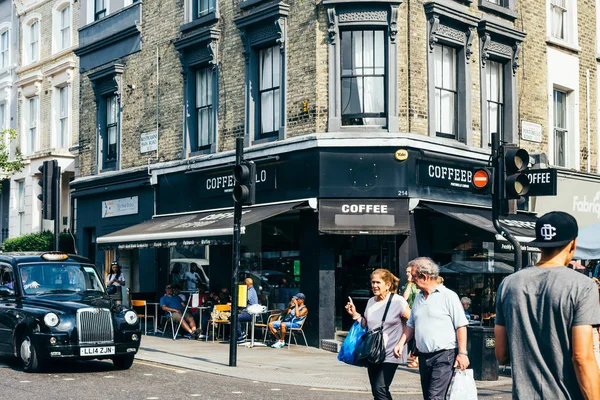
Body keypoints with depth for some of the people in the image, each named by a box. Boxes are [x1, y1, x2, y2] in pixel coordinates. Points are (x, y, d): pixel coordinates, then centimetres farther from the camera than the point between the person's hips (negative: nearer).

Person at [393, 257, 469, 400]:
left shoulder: (448, 296, -7)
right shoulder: (419, 298, 14)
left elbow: (461, 326, -9)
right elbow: (411, 325, 22)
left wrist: (462, 353, -14)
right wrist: (401, 343, 8)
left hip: (444, 356, -8)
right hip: (424, 356, 8)